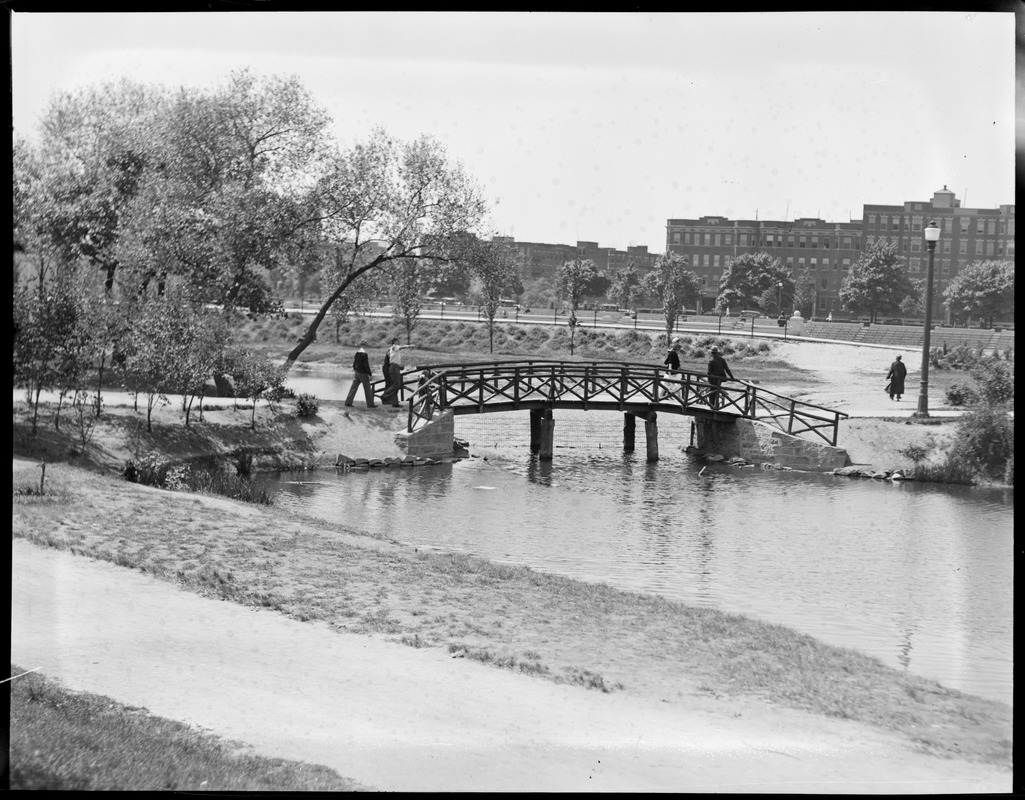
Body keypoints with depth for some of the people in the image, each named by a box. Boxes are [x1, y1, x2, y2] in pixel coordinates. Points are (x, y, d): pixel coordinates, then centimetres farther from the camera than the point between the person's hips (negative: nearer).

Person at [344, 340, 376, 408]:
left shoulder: (357, 353, 5)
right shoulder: (364, 354, -18)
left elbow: (354, 362, 13)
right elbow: (366, 365, -19)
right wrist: (370, 373, -12)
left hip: (357, 372, 7)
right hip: (363, 373, -7)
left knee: (354, 387, 9)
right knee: (367, 388, 3)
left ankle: (348, 402, 7)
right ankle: (370, 404, 10)